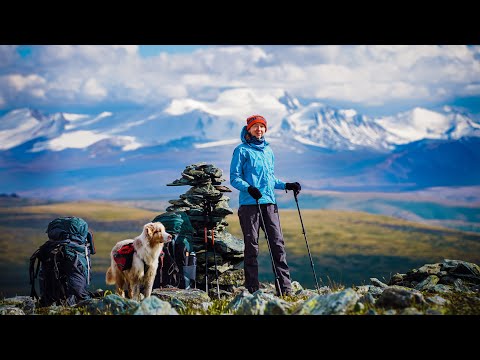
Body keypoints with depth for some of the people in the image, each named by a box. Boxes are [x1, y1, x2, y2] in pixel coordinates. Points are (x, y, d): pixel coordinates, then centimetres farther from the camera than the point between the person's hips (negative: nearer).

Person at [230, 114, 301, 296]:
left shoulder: (268, 151, 20)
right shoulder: (242, 150, 2)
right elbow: (235, 178, -4)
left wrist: (286, 185, 14)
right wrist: (249, 188, -22)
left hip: (269, 203, 5)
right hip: (249, 204, -5)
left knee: (278, 243, -3)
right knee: (251, 247, -3)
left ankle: (285, 288, -3)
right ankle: (252, 289, 1)